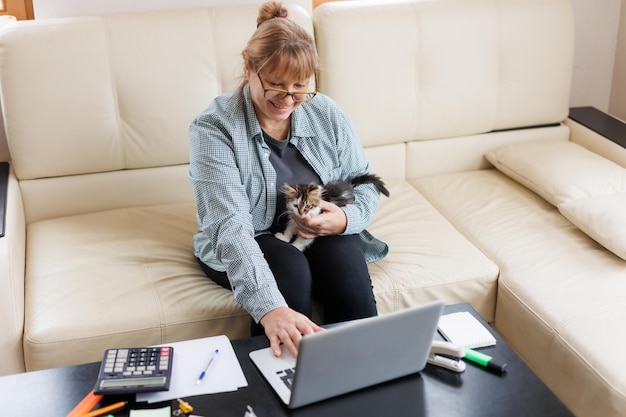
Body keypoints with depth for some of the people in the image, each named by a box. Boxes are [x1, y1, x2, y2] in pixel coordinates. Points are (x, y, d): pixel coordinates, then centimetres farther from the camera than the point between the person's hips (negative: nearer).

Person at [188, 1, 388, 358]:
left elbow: (365, 184, 5)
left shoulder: (327, 115, -6)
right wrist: (270, 308, -47)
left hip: (322, 236, 3)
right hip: (246, 247, -3)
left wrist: (345, 218, -21)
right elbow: (229, 226, -32)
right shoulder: (213, 128, -21)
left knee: (344, 261, -28)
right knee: (291, 271, -32)